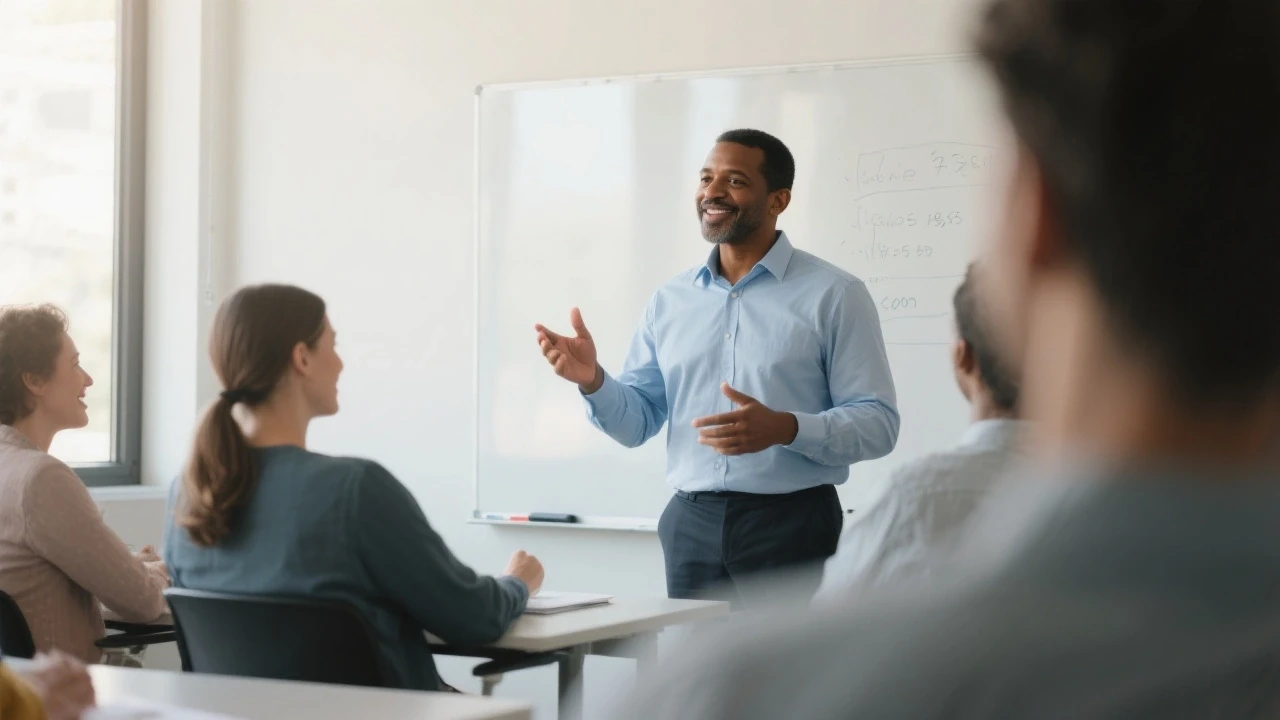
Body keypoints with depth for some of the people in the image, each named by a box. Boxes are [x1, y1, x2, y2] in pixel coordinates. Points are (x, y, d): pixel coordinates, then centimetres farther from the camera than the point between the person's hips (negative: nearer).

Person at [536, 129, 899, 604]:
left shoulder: (834, 295, -3)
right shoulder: (670, 300, 11)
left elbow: (878, 423, -8)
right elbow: (638, 422, 13)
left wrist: (785, 428, -24)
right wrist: (594, 381, -7)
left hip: (792, 524, -4)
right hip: (691, 525, 4)